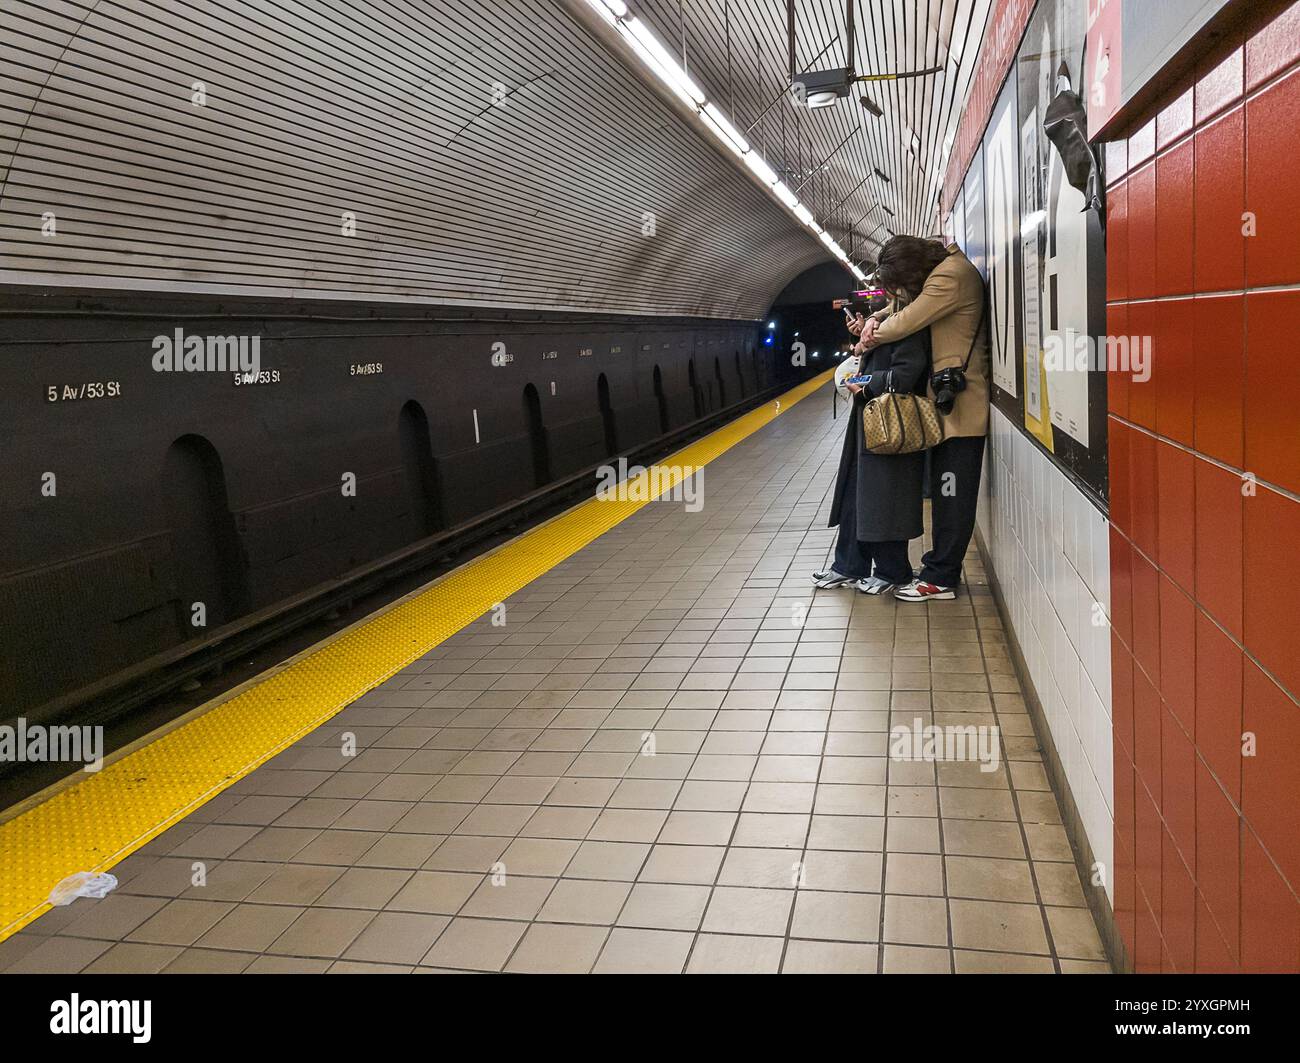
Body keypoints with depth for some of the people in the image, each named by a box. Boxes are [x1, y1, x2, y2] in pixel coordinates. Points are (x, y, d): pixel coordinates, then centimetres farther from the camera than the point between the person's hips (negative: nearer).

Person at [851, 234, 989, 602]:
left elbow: (907, 322, -19)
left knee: (953, 491, -5)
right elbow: (904, 306, 22)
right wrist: (876, 320, 1)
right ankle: (940, 563, 23)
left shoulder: (951, 276, -18)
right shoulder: (940, 269, 13)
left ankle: (940, 578, 0)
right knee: (944, 489, 14)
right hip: (946, 397, 10)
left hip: (960, 401, -10)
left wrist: (871, 336, -1)